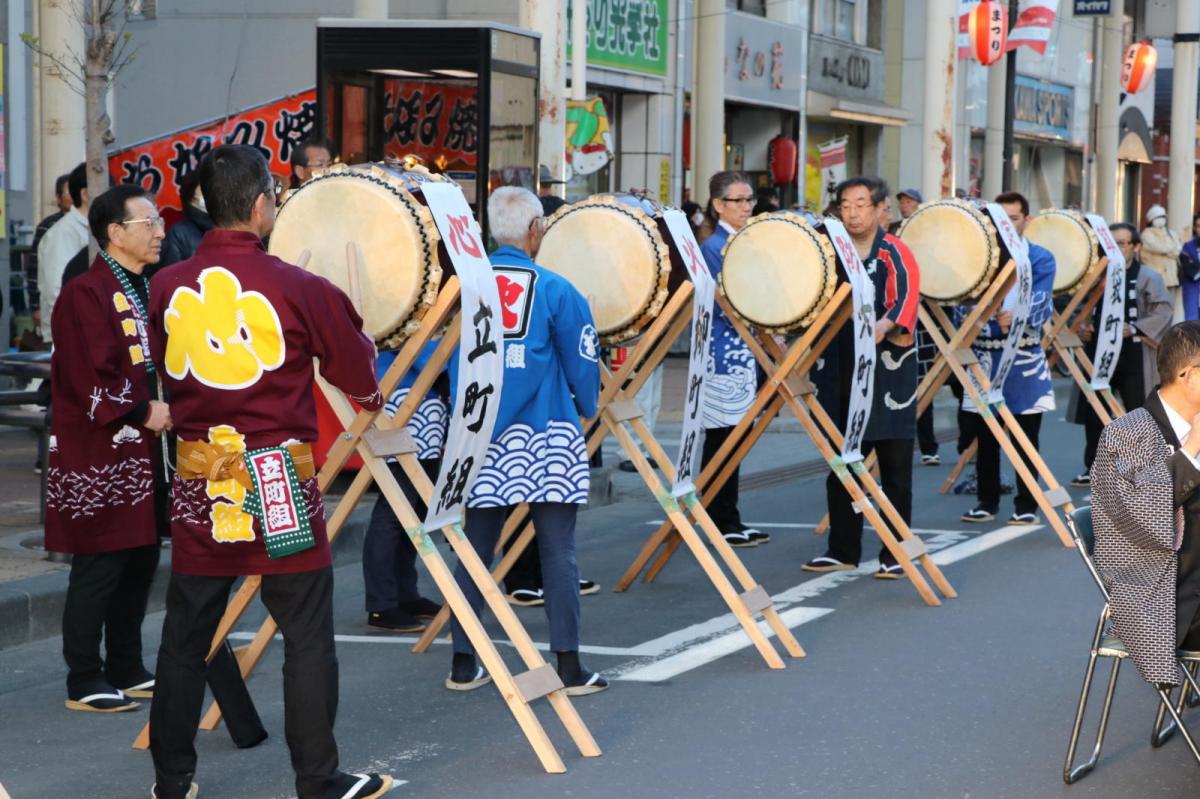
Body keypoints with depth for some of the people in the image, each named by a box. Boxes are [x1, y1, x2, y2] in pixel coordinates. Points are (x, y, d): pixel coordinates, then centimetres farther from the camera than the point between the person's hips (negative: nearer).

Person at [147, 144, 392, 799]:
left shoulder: (166, 288, -1)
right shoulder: (298, 288, -11)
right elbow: (360, 379, 0)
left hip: (199, 480, 4)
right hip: (278, 484, -4)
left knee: (186, 635, 13)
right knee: (307, 636, 6)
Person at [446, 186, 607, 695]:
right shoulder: (553, 290, -5)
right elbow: (582, 363, 0)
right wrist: (586, 409, 18)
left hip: (484, 438, 3)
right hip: (547, 438, -3)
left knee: (476, 549, 11)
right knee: (557, 551, 1)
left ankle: (463, 664, 13)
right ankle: (569, 666, 2)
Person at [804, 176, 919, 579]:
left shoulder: (894, 253, -5)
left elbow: (906, 297, -20)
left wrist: (884, 326, -38)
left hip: (887, 373, -5)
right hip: (841, 372, 5)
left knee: (894, 469, 2)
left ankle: (894, 555, 8)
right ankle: (843, 550, 20)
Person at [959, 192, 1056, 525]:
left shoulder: (1041, 258, 2)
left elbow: (1040, 299, -13)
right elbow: (964, 299, 1)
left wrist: (1017, 317, -34)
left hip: (1025, 359, -2)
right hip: (984, 355, 2)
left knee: (1026, 437, 3)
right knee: (985, 436, 7)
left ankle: (1026, 506, 10)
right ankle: (987, 502, 18)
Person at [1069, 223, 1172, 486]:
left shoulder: (1148, 277, -4)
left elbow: (1162, 311, -14)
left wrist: (1134, 329, -23)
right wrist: (1082, 327, 1)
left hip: (1134, 358, -5)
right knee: (1093, 412, 6)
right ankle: (1093, 468, 16)